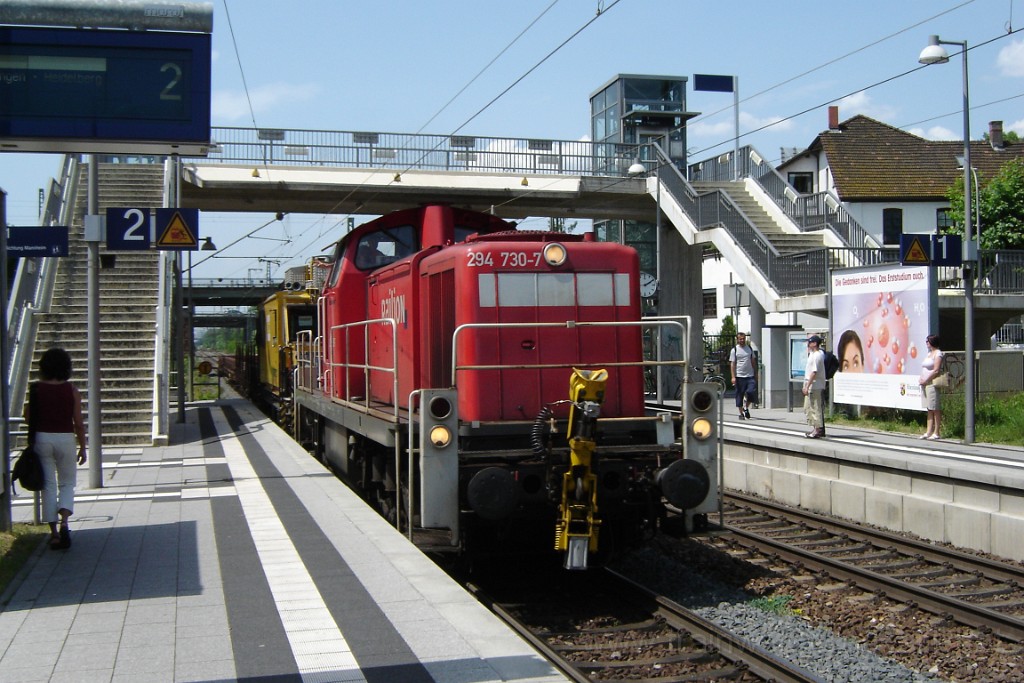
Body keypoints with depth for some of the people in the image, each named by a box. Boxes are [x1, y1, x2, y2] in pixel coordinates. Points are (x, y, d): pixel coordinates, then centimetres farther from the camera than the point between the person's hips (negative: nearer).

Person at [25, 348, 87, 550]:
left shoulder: (37, 389, -4)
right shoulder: (72, 390, -5)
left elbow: (28, 416, 1)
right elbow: (79, 423, -4)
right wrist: (82, 447, 6)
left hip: (42, 438, 0)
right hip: (65, 439, 0)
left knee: (48, 485, 7)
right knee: (67, 483, 13)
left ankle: (54, 533, 6)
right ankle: (64, 522, -10)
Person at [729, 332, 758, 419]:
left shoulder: (749, 348, 11)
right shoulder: (734, 350, 1)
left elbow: (753, 362, 17)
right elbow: (732, 364, -2)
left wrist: (756, 374, 14)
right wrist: (733, 377, -10)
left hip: (750, 376, 2)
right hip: (739, 376, -2)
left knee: (752, 392, -12)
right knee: (739, 395, 2)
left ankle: (746, 407, 11)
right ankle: (741, 413, 12)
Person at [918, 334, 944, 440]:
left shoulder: (938, 353, -8)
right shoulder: (929, 353, 19)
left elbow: (936, 371, -16)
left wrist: (925, 380, -15)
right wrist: (921, 379, 5)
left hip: (933, 384, -9)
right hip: (925, 384, 9)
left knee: (935, 409, -5)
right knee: (929, 409, 8)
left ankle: (936, 433, -4)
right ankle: (928, 432, 9)